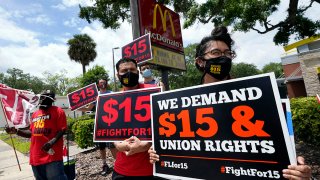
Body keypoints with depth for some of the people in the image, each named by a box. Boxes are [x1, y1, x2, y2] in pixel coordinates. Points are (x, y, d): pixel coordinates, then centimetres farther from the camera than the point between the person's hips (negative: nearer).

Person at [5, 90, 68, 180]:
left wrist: (53, 141, -26)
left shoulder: (58, 111, -5)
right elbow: (32, 132, 22)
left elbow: (62, 130, -12)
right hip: (36, 157, 8)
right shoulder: (35, 114, 17)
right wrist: (16, 131, 9)